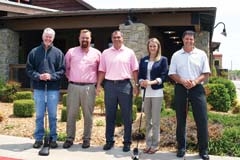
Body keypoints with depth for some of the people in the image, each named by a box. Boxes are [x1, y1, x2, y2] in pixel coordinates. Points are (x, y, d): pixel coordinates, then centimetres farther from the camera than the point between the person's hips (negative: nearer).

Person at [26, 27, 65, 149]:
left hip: (53, 88, -1)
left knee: (53, 115, 7)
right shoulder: (34, 52, 4)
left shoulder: (58, 53, 1)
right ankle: (38, 138, 20)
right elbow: (29, 69, 2)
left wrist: (51, 76, -16)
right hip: (38, 88, 1)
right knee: (39, 115, 9)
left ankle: (53, 138, 18)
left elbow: (62, 70, -1)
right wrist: (38, 76, -14)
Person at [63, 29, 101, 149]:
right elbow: (66, 67, 14)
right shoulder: (71, 52, 8)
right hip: (73, 87, 1)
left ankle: (87, 139, 15)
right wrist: (70, 78, 7)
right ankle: (69, 138, 14)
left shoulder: (96, 53, 6)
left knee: (88, 114, 5)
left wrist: (96, 81, 6)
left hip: (89, 88, 0)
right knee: (71, 114, 4)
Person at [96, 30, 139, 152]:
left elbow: (135, 70, 3)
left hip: (125, 85, -1)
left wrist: (136, 85, -4)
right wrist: (98, 85, 0)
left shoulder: (129, 52, 4)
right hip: (110, 85, 2)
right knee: (110, 115, 8)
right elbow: (102, 70, 8)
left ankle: (127, 142, 13)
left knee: (126, 115, 3)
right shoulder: (105, 53, 8)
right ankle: (109, 141, 18)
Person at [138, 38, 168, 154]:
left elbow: (164, 75, -5)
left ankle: (155, 145, 9)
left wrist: (152, 82, -19)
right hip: (146, 93, 4)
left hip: (157, 93, -4)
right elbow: (140, 74, 10)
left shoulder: (163, 60, 3)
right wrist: (141, 82, -12)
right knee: (147, 120, 9)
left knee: (155, 120, -1)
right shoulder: (143, 60, 14)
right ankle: (148, 144, 18)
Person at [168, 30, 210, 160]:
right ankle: (181, 147, 19)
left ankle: (203, 149, 7)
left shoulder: (201, 54, 5)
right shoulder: (176, 55, 7)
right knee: (180, 119, 7)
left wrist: (195, 81, -15)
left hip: (197, 88, -1)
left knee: (202, 119, -3)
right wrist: (183, 81, -13)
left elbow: (206, 73, 1)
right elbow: (172, 74, 5)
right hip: (180, 89, 1)